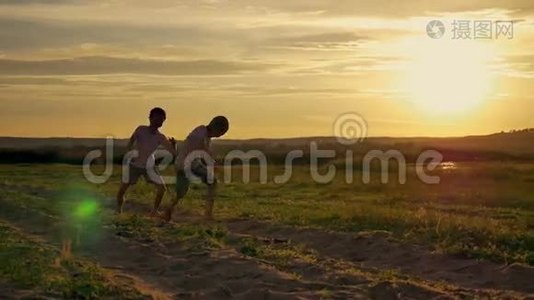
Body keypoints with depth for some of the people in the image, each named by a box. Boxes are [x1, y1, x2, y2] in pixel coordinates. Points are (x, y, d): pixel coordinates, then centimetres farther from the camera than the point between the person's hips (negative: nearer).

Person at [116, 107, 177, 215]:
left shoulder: (160, 138, -14)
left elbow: (174, 153, -18)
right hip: (134, 164, -1)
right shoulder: (141, 129, -15)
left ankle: (154, 210, 13)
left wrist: (174, 144, -36)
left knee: (162, 188, -7)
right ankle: (118, 209, 22)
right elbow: (130, 142, -12)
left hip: (148, 166, 2)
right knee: (122, 188, -4)